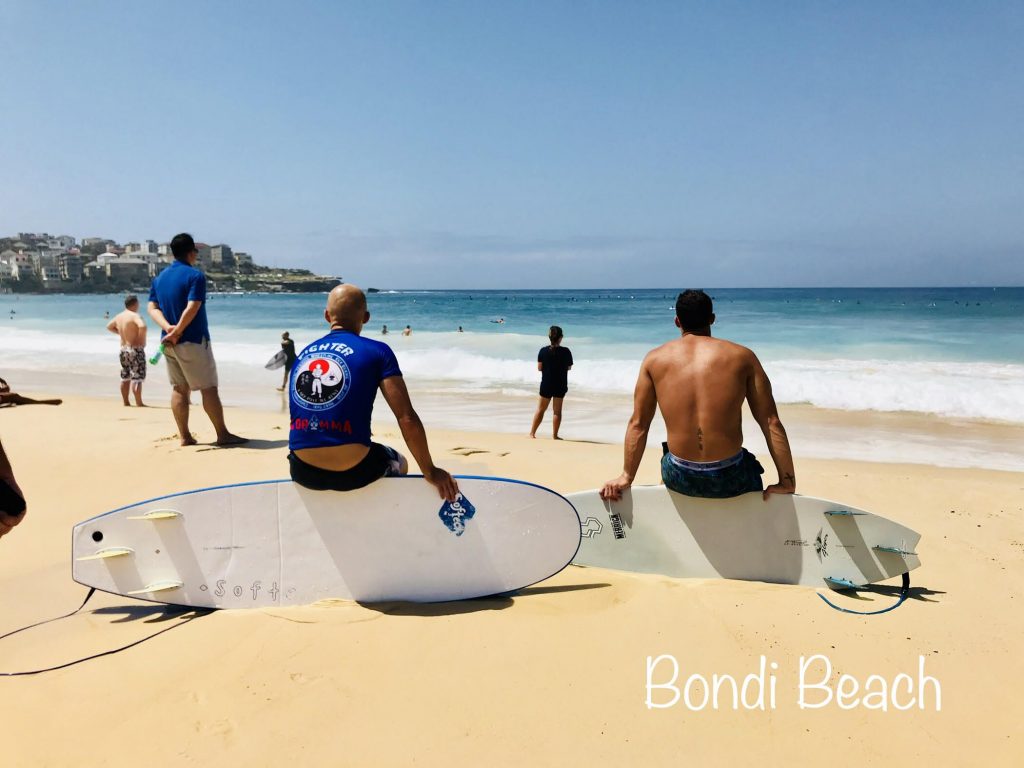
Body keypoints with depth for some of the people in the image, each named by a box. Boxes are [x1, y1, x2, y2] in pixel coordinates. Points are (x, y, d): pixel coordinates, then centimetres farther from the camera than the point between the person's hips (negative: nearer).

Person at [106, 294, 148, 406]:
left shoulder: (119, 316, 9)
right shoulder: (135, 316, -15)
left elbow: (109, 326, 26)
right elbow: (142, 326, -35)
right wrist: (142, 339, -20)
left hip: (123, 349, 8)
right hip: (135, 350, -8)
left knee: (125, 377, 14)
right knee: (137, 378, -4)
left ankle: (126, 401, 20)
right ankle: (139, 403, -2)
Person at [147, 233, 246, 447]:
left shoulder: (159, 278, 11)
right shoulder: (195, 276, -12)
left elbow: (153, 308, 4)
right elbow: (192, 308, -22)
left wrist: (168, 328, -9)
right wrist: (177, 332, -15)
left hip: (170, 343, 7)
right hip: (193, 341, -7)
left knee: (179, 389, 10)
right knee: (208, 388, -2)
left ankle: (185, 436, 13)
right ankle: (222, 434, 1)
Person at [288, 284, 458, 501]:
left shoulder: (302, 355, 10)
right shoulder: (377, 352, -4)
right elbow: (407, 418, -9)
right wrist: (430, 472, 2)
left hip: (303, 473, 4)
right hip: (351, 473, -4)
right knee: (399, 463, 29)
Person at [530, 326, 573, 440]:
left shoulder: (543, 351, -9)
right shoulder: (566, 351, -10)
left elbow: (539, 368, -5)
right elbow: (569, 368, 0)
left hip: (546, 384, 1)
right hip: (560, 385, -1)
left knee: (540, 409, 13)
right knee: (557, 411, 8)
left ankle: (532, 432, 17)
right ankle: (554, 435, 10)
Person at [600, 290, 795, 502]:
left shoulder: (655, 359, 1)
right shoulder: (742, 357, -1)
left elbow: (638, 424, 4)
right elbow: (771, 423, -2)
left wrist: (626, 477, 13)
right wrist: (787, 482, 4)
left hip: (679, 479, 1)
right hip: (730, 479, -1)